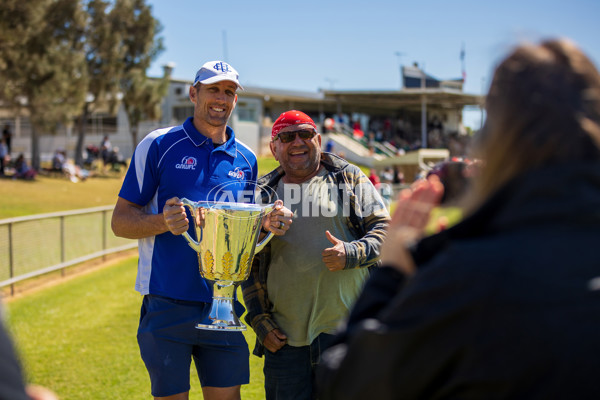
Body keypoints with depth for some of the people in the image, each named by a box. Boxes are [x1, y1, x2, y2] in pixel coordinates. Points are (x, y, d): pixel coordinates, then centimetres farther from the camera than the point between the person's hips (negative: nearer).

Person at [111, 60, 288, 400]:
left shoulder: (246, 159, 11)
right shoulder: (159, 146, -2)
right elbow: (120, 221, -3)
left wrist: (265, 226, -4)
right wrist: (163, 222, -23)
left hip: (223, 304, 4)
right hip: (167, 304, -4)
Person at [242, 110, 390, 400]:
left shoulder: (348, 179, 7)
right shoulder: (263, 196, 13)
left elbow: (385, 229, 4)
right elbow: (250, 265, 15)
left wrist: (351, 253, -15)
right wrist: (260, 321, 6)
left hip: (346, 332, -2)